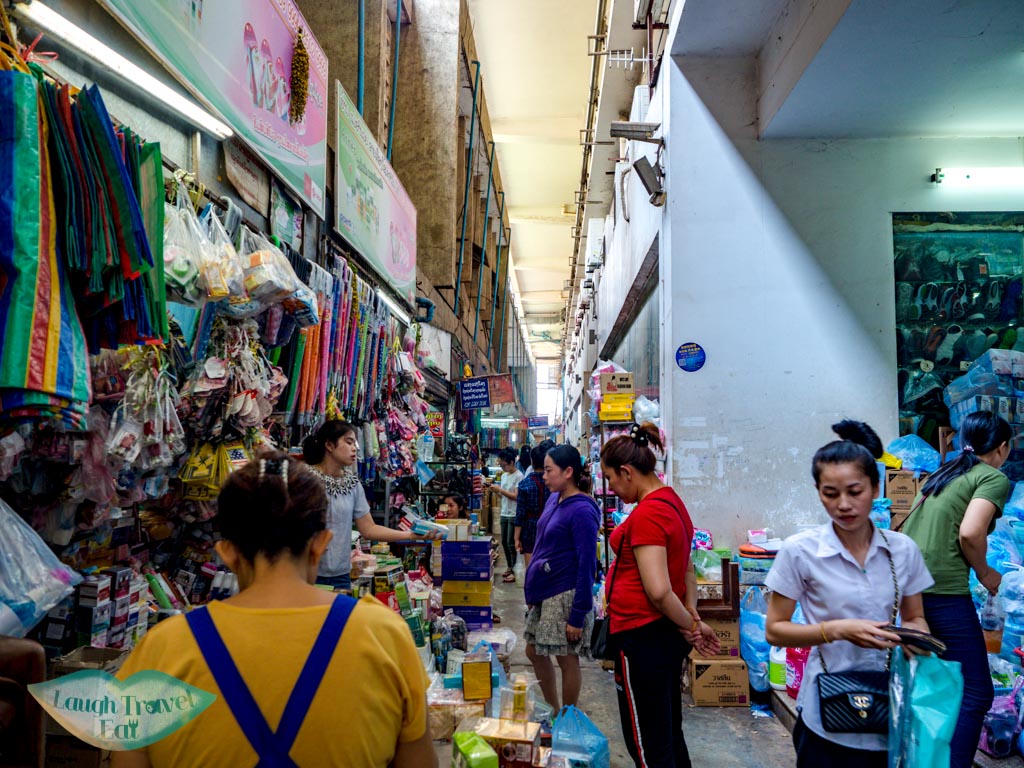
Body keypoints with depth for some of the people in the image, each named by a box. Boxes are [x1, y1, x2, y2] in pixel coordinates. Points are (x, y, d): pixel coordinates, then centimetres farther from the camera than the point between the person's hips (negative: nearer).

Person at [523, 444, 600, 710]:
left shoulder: (582, 510, -18)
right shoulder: (553, 500, 7)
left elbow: (586, 564, -18)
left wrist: (578, 615, -18)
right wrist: (532, 589, 18)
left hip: (565, 595, -9)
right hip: (544, 592, 9)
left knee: (567, 659, 5)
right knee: (534, 651, 17)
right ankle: (553, 713, 34)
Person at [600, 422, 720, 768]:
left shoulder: (647, 514, -22)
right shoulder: (672, 502, 9)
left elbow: (658, 591, -26)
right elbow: (687, 570, 17)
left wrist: (690, 626, -11)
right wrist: (693, 617, 9)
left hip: (642, 636, -10)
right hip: (667, 636, 10)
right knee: (669, 734, 22)